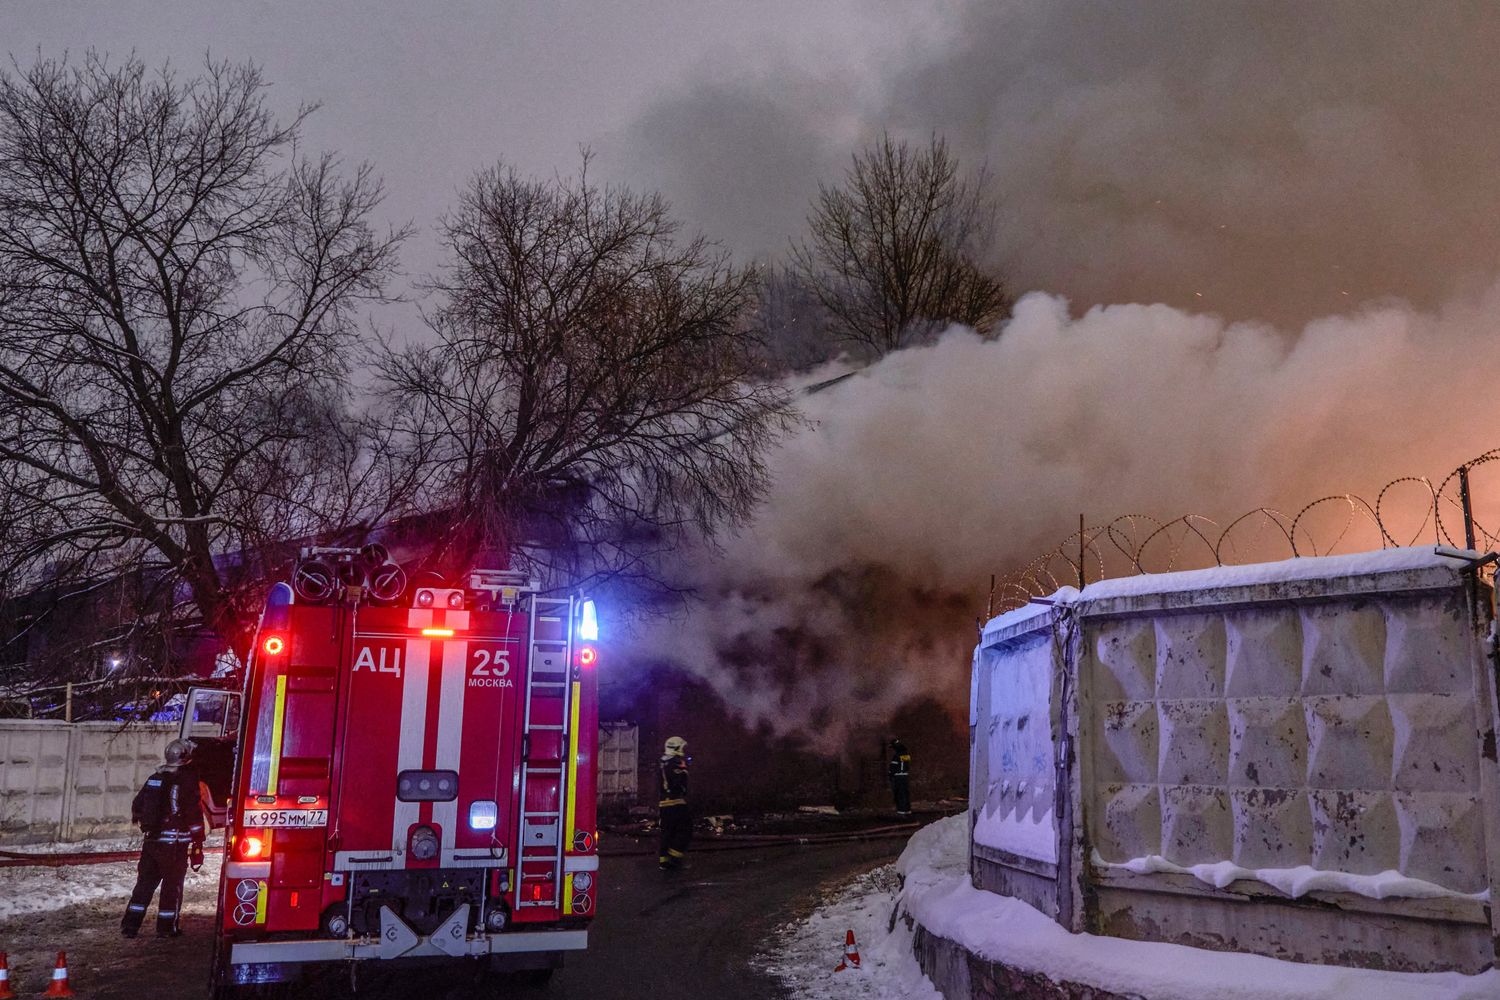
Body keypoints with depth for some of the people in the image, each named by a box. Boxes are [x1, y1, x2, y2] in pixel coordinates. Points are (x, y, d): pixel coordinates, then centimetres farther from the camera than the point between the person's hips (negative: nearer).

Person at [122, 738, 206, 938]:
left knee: (145, 882, 14)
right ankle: (166, 927, 9)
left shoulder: (154, 779, 7)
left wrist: (144, 826, 33)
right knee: (172, 884, 5)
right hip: (175, 843, -6)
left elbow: (137, 806, 15)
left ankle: (130, 923, 13)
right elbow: (194, 817, -12)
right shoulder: (186, 781, -12)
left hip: (152, 840, 6)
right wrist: (197, 847, -7)